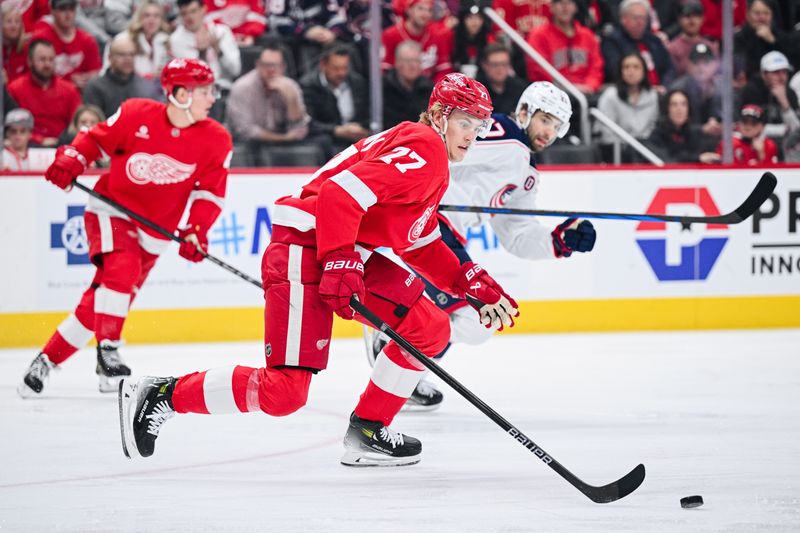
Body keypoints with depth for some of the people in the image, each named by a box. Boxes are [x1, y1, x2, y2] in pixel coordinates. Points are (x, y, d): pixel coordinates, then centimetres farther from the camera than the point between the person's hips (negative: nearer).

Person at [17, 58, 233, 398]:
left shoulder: (216, 141, -7)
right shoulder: (136, 115, -13)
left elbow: (211, 191, -3)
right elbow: (96, 139, 1)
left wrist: (196, 231, -17)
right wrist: (70, 160, -17)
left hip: (153, 230, 3)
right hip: (112, 209, -3)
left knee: (100, 304, 0)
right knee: (122, 268, -30)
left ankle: (47, 360, 11)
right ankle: (107, 351, -22)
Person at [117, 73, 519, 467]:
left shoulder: (435, 166, 22)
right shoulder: (421, 148, -12)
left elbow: (422, 247, 28)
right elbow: (341, 193, -24)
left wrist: (474, 285, 17)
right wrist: (340, 266, -27)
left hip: (349, 255, 11)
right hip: (306, 246, -11)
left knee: (430, 328, 6)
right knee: (284, 391, -16)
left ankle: (368, 430, 13)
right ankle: (164, 395, -3)